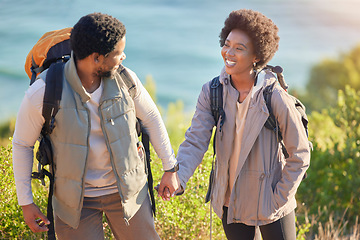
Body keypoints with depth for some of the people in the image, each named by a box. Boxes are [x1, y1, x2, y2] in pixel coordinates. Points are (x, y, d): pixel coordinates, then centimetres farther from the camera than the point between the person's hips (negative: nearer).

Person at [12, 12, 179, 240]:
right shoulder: (43, 92, -21)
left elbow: (151, 117, 5)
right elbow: (22, 143, -6)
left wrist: (170, 168, 10)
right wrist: (26, 202, -2)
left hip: (127, 190, 2)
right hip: (75, 197, -2)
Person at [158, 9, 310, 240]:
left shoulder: (275, 98, -18)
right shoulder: (211, 92, -8)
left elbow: (300, 155, -11)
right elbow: (196, 141, -12)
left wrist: (279, 200, -12)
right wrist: (176, 176, -29)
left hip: (269, 202, -3)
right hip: (230, 201, 3)